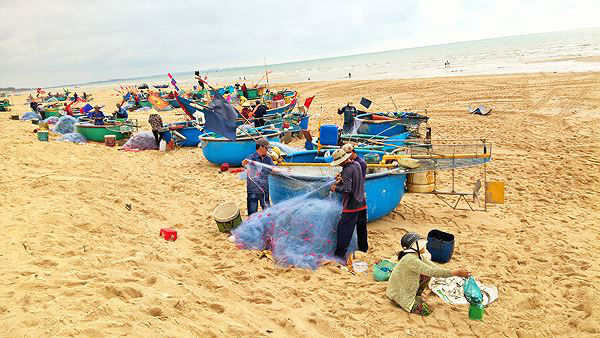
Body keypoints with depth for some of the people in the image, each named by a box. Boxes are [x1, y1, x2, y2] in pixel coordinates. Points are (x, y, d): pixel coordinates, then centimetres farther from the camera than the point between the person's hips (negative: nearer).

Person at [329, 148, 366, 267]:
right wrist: (342, 180, 10)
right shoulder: (357, 164, 5)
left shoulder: (347, 170, -21)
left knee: (343, 227, -2)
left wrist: (336, 188, -11)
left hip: (351, 205, -9)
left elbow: (347, 189, -26)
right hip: (361, 202, 9)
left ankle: (340, 253, 2)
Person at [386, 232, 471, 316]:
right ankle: (400, 302, 4)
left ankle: (415, 297, 14)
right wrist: (456, 272, -32)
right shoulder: (410, 260, -32)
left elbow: (435, 268, -3)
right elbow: (433, 272, -34)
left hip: (406, 288, 9)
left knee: (426, 276, 0)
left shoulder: (418, 256, -1)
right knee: (425, 311, -13)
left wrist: (457, 272, -13)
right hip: (398, 293, -9)